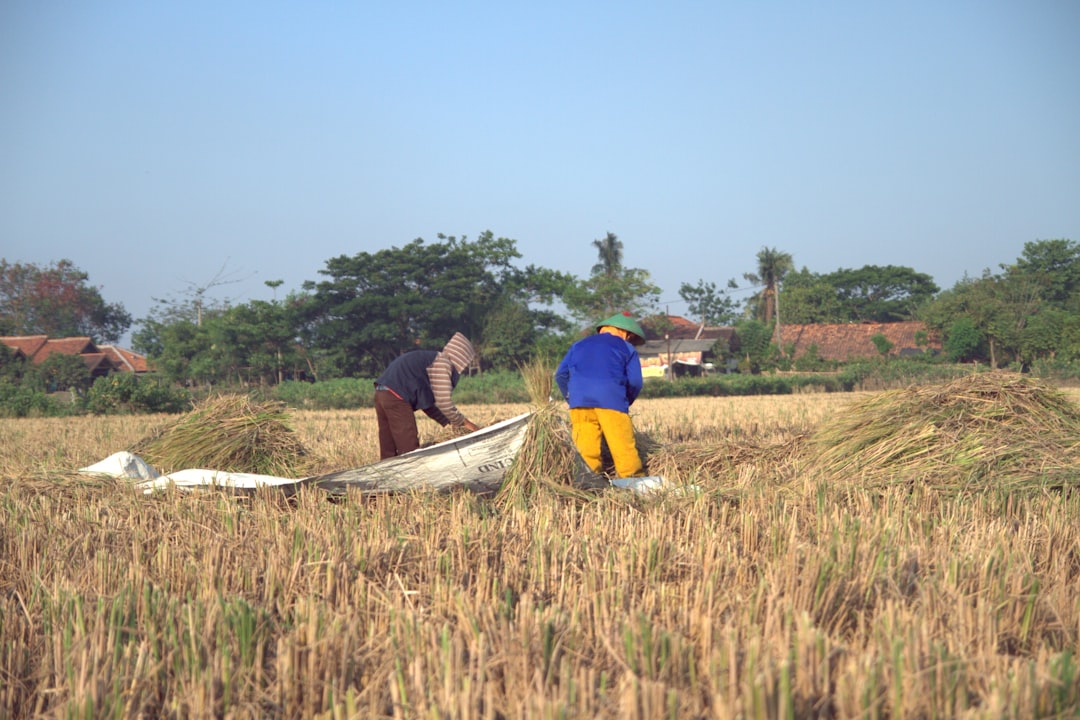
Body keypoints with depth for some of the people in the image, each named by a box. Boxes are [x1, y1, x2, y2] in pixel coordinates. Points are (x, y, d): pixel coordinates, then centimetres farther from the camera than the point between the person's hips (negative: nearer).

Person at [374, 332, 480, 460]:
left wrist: (450, 422, 23)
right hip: (396, 398, -10)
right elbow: (444, 402, -10)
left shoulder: (429, 358, 24)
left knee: (388, 453, 10)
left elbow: (427, 403, 25)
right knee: (410, 452, -7)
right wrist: (464, 423, 3)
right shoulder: (442, 362, -4)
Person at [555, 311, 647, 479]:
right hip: (612, 400, -3)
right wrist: (626, 402, 21)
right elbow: (635, 382, 6)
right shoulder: (627, 349, 17)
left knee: (586, 448, 0)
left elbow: (561, 375, 20)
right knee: (625, 449, -2)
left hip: (579, 401, 3)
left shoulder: (579, 345, 27)